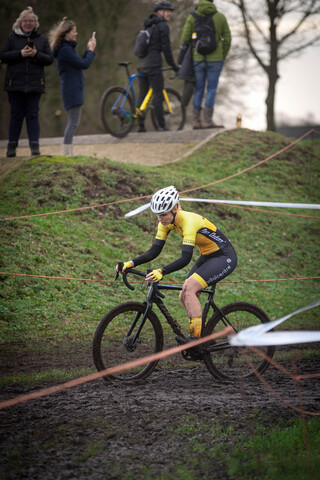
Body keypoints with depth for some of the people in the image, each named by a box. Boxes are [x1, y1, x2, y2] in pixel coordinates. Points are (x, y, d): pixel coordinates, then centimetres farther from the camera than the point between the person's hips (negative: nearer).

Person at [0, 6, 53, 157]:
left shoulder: (42, 39, 10)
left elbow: (50, 59, 6)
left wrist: (36, 54, -12)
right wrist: (20, 54, -13)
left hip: (35, 84, 0)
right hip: (15, 83, 0)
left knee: (33, 115, -3)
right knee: (16, 115, 1)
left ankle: (34, 145, -4)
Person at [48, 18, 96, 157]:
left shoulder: (66, 49, 16)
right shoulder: (66, 50, -16)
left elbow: (80, 62, 19)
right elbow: (84, 64, -17)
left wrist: (88, 49, 12)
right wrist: (91, 50, -4)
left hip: (73, 89, 11)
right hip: (72, 89, -11)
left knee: (72, 122, 12)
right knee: (73, 122, -12)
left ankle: (67, 153, 14)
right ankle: (67, 153, -14)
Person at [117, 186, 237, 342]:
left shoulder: (188, 221, -30)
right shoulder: (167, 222, -6)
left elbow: (185, 258, -38)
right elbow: (154, 251, -5)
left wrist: (162, 271, -49)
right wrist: (130, 263, -18)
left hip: (225, 257, -9)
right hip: (207, 257, 9)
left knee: (188, 288, -23)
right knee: (185, 297, 1)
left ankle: (197, 337, -20)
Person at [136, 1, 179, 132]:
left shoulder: (148, 25, 19)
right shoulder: (163, 26, -7)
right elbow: (166, 48, -10)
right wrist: (174, 66, -1)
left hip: (141, 64, 8)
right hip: (153, 65, -8)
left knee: (142, 95, 11)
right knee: (158, 96, -5)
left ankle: (140, 125, 10)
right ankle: (161, 125, -5)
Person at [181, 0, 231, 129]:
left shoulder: (192, 17, -3)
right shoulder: (220, 17, -2)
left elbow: (185, 38, -6)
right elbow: (227, 39, -1)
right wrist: (223, 57, 11)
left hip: (198, 59, 2)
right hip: (215, 59, -2)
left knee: (199, 90, 11)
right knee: (212, 90, 2)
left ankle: (196, 120, 9)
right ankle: (207, 120, -4)